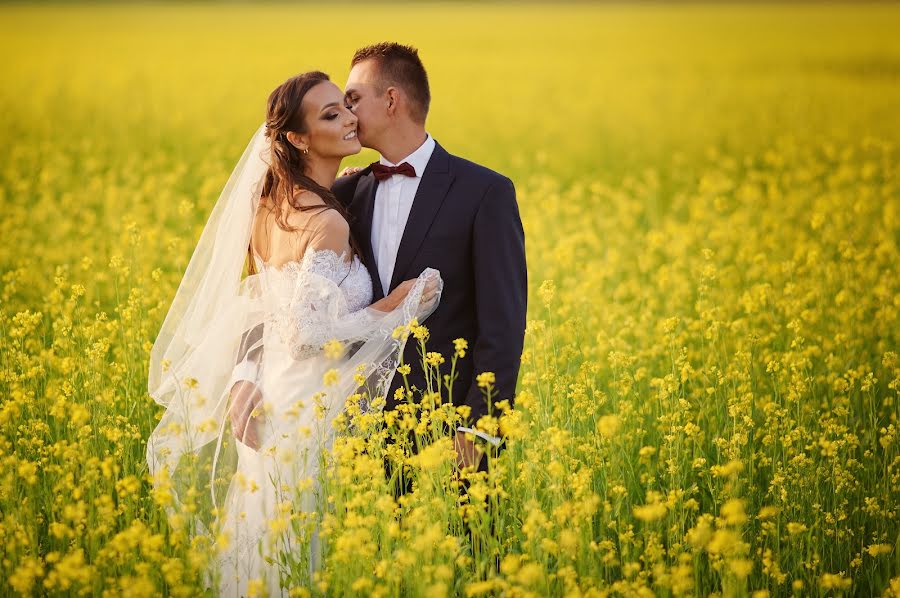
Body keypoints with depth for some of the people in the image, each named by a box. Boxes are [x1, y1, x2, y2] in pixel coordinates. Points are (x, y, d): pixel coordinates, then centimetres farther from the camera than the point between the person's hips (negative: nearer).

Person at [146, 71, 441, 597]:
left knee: (269, 551, 14)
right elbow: (311, 330, -21)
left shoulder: (272, 205, 8)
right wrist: (397, 305, -13)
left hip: (271, 408, 8)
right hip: (313, 415, -8)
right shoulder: (328, 223, -18)